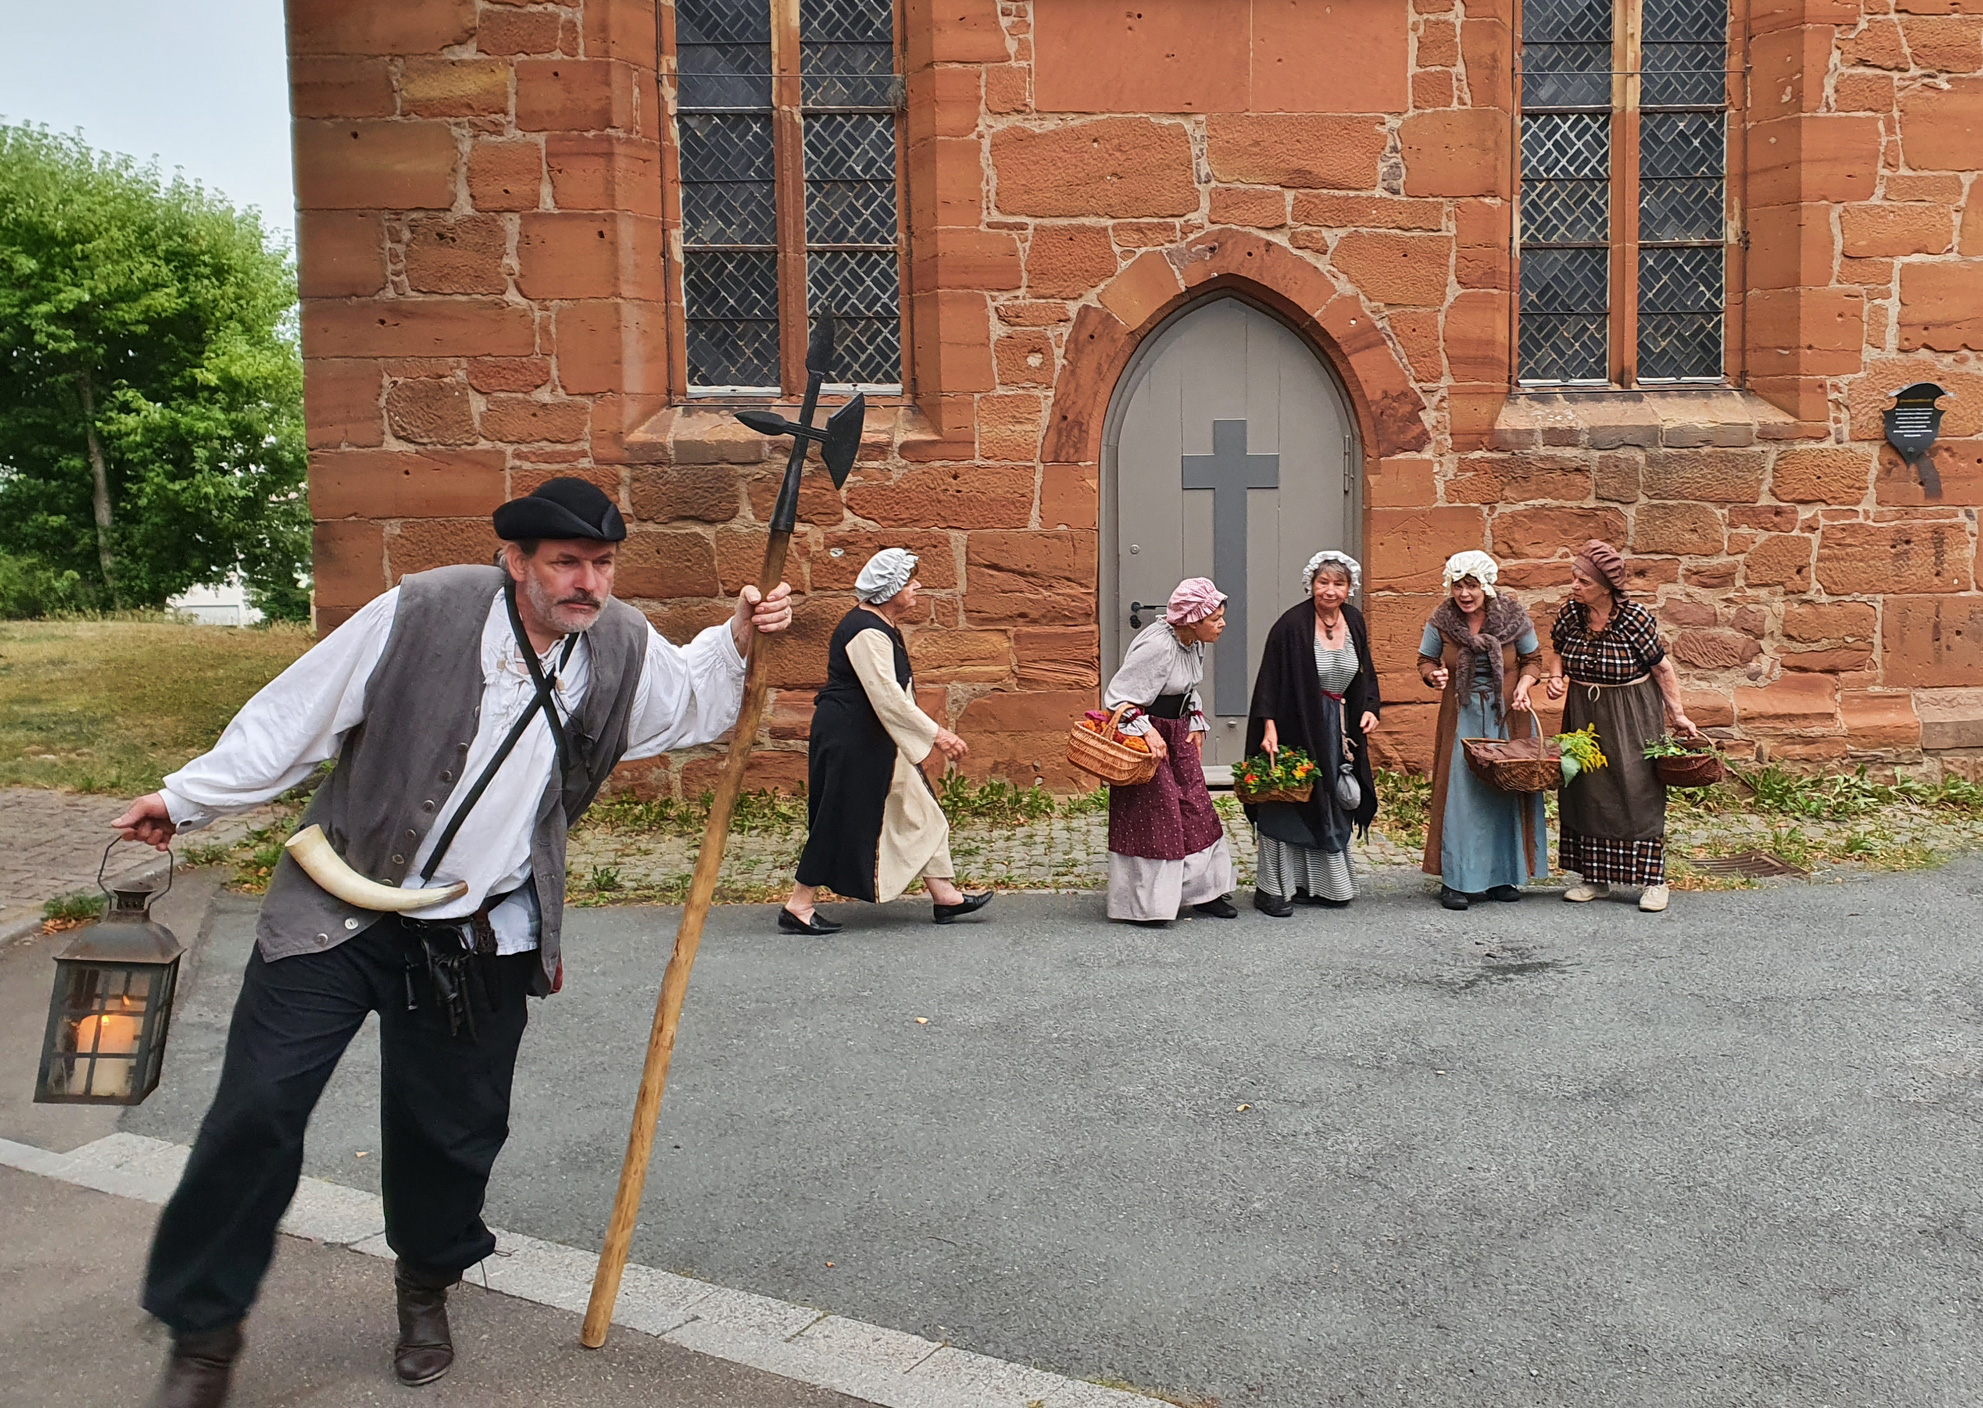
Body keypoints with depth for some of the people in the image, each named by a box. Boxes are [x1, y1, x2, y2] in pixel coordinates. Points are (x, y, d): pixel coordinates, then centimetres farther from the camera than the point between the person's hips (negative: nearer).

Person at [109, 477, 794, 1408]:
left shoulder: (622, 649, -2)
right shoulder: (423, 613, -14)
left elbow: (689, 700, 18)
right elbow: (296, 711, -6)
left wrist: (738, 641, -1)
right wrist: (187, 798, 1)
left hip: (483, 942, 3)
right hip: (342, 911, -2)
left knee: (452, 1127, 11)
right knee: (255, 1112, -1)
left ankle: (426, 1284, 41)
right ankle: (204, 1330, 20)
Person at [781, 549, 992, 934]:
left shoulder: (883, 627, 12)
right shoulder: (866, 632, -21)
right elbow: (887, 696, -27)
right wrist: (936, 734, -25)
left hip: (875, 740, 11)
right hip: (848, 739, -11)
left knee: (917, 808, 10)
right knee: (843, 819, -4)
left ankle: (944, 894, 15)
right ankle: (799, 906, 7)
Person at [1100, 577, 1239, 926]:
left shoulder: (1194, 643, 2)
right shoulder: (1156, 646, -26)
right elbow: (1118, 695, -23)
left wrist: (1196, 723, 7)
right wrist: (1146, 731, -28)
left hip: (1178, 735, 9)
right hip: (1145, 738, -9)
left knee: (1196, 810, 10)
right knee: (1152, 818, -3)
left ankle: (1204, 892, 22)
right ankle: (1144, 906, 9)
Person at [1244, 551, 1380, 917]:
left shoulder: (1354, 621, 5)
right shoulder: (1292, 624, -15)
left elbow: (1365, 673, 15)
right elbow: (1270, 678, -17)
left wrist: (1370, 707, 0)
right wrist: (1269, 726, -25)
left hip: (1338, 727, 7)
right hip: (1295, 726, -7)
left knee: (1331, 807, 12)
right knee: (1288, 803, -3)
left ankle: (1320, 884, 24)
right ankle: (1273, 889, 4)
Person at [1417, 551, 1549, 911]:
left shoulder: (1512, 616, -6)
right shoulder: (1441, 621, -6)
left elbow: (1533, 659, 6)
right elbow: (1425, 660, 7)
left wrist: (1523, 686, -12)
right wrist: (1434, 675, -15)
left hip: (1507, 718, 1)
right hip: (1462, 718, -1)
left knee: (1507, 792, 4)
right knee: (1460, 794, -4)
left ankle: (1502, 876, 17)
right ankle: (1455, 880, 4)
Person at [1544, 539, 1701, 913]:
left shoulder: (1636, 619, -18)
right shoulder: (1570, 613, -6)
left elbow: (1661, 668, -8)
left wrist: (1678, 715, -6)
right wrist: (1557, 676, -7)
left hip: (1632, 718, -5)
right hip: (1583, 717, 5)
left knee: (1638, 792, -2)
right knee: (1586, 793, 7)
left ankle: (1653, 880, 7)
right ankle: (1595, 878, 18)